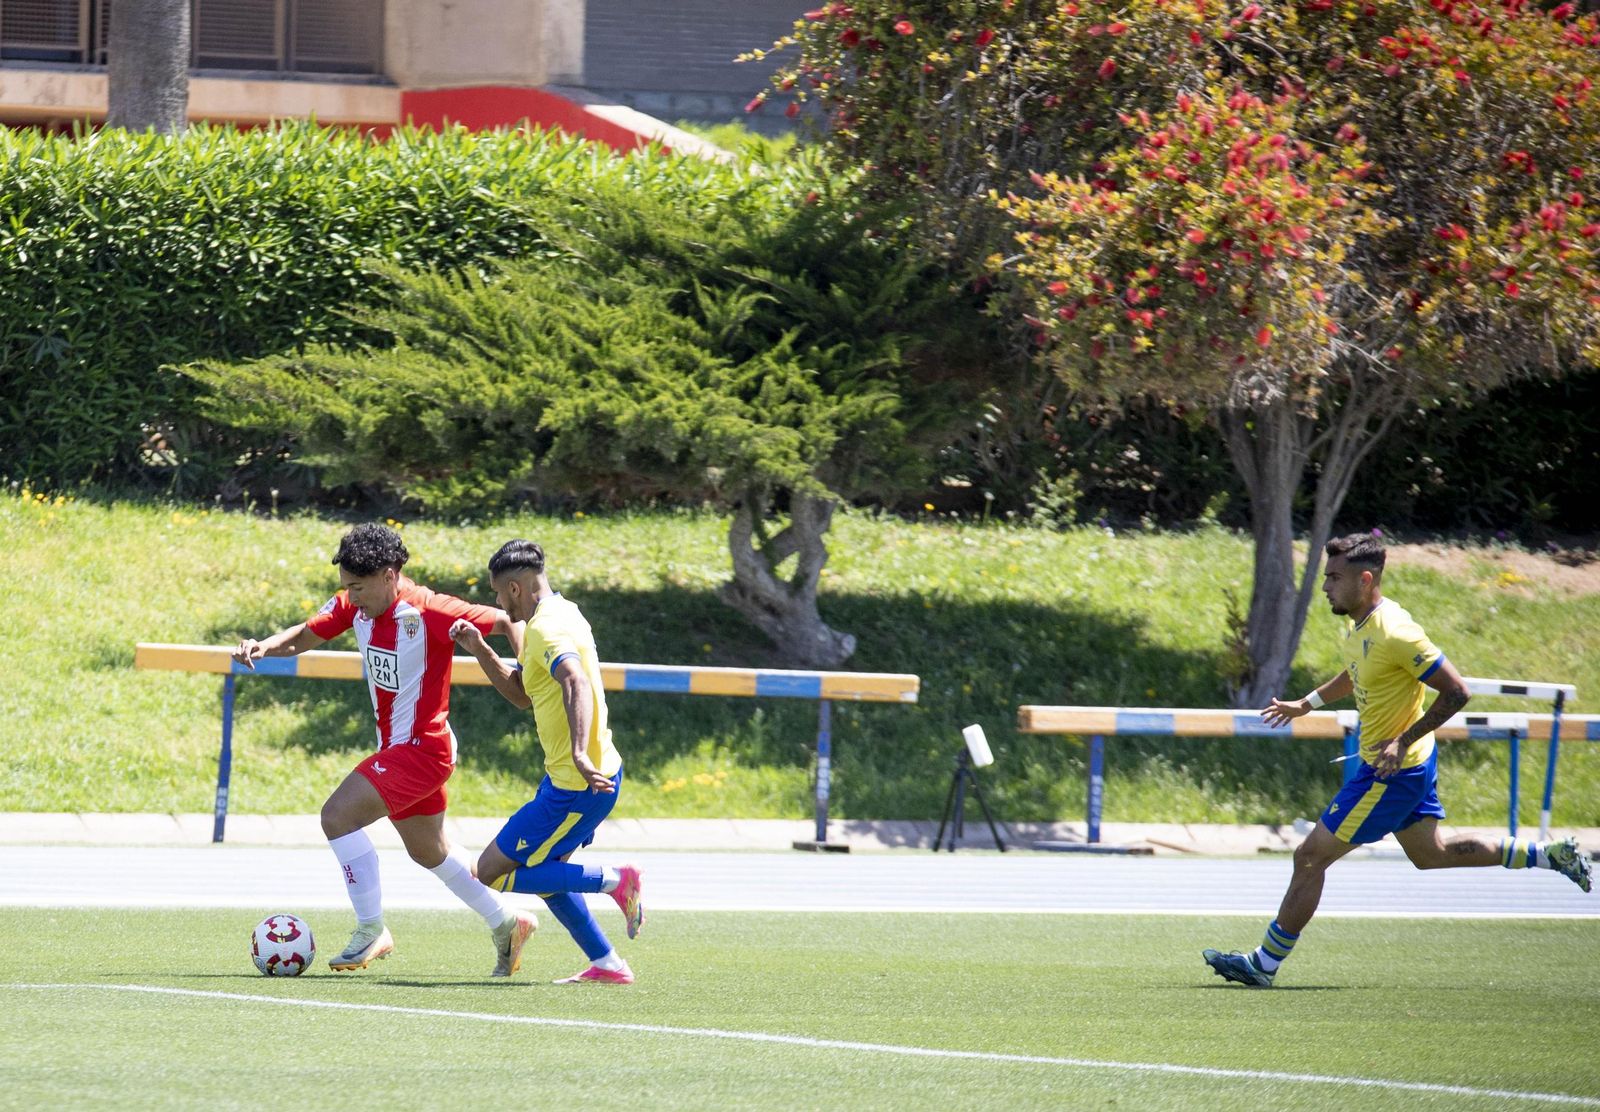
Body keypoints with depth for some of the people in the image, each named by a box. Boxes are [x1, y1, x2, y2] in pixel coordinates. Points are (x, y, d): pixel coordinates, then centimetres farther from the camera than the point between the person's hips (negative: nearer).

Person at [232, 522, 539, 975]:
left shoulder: (428, 611, -22)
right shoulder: (353, 606, 0)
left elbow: (505, 623, -18)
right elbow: (306, 635, 7)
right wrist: (264, 646, -13)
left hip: (422, 747, -9)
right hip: (396, 747, 9)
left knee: (338, 815, -20)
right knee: (429, 853, 22)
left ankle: (372, 931, -13)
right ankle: (506, 924, 37)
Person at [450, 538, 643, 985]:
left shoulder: (546, 630, -19)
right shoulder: (561, 614, 13)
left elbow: (577, 683, -38)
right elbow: (521, 695, 23)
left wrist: (580, 754, -49)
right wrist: (480, 650, 12)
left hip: (578, 786, -10)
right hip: (567, 778, 10)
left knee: (491, 873, -3)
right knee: (542, 871, 26)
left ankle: (614, 882, -6)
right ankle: (606, 964, 24)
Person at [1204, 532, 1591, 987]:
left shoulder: (1395, 634, -26)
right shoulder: (1358, 624, 3)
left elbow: (1456, 692, -24)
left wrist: (1404, 741, -25)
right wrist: (1305, 704, 21)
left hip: (1392, 771, -10)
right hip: (1412, 765, 10)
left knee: (1310, 858, -5)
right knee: (1431, 855, 24)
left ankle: (1264, 964, 4)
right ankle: (1548, 854, 29)